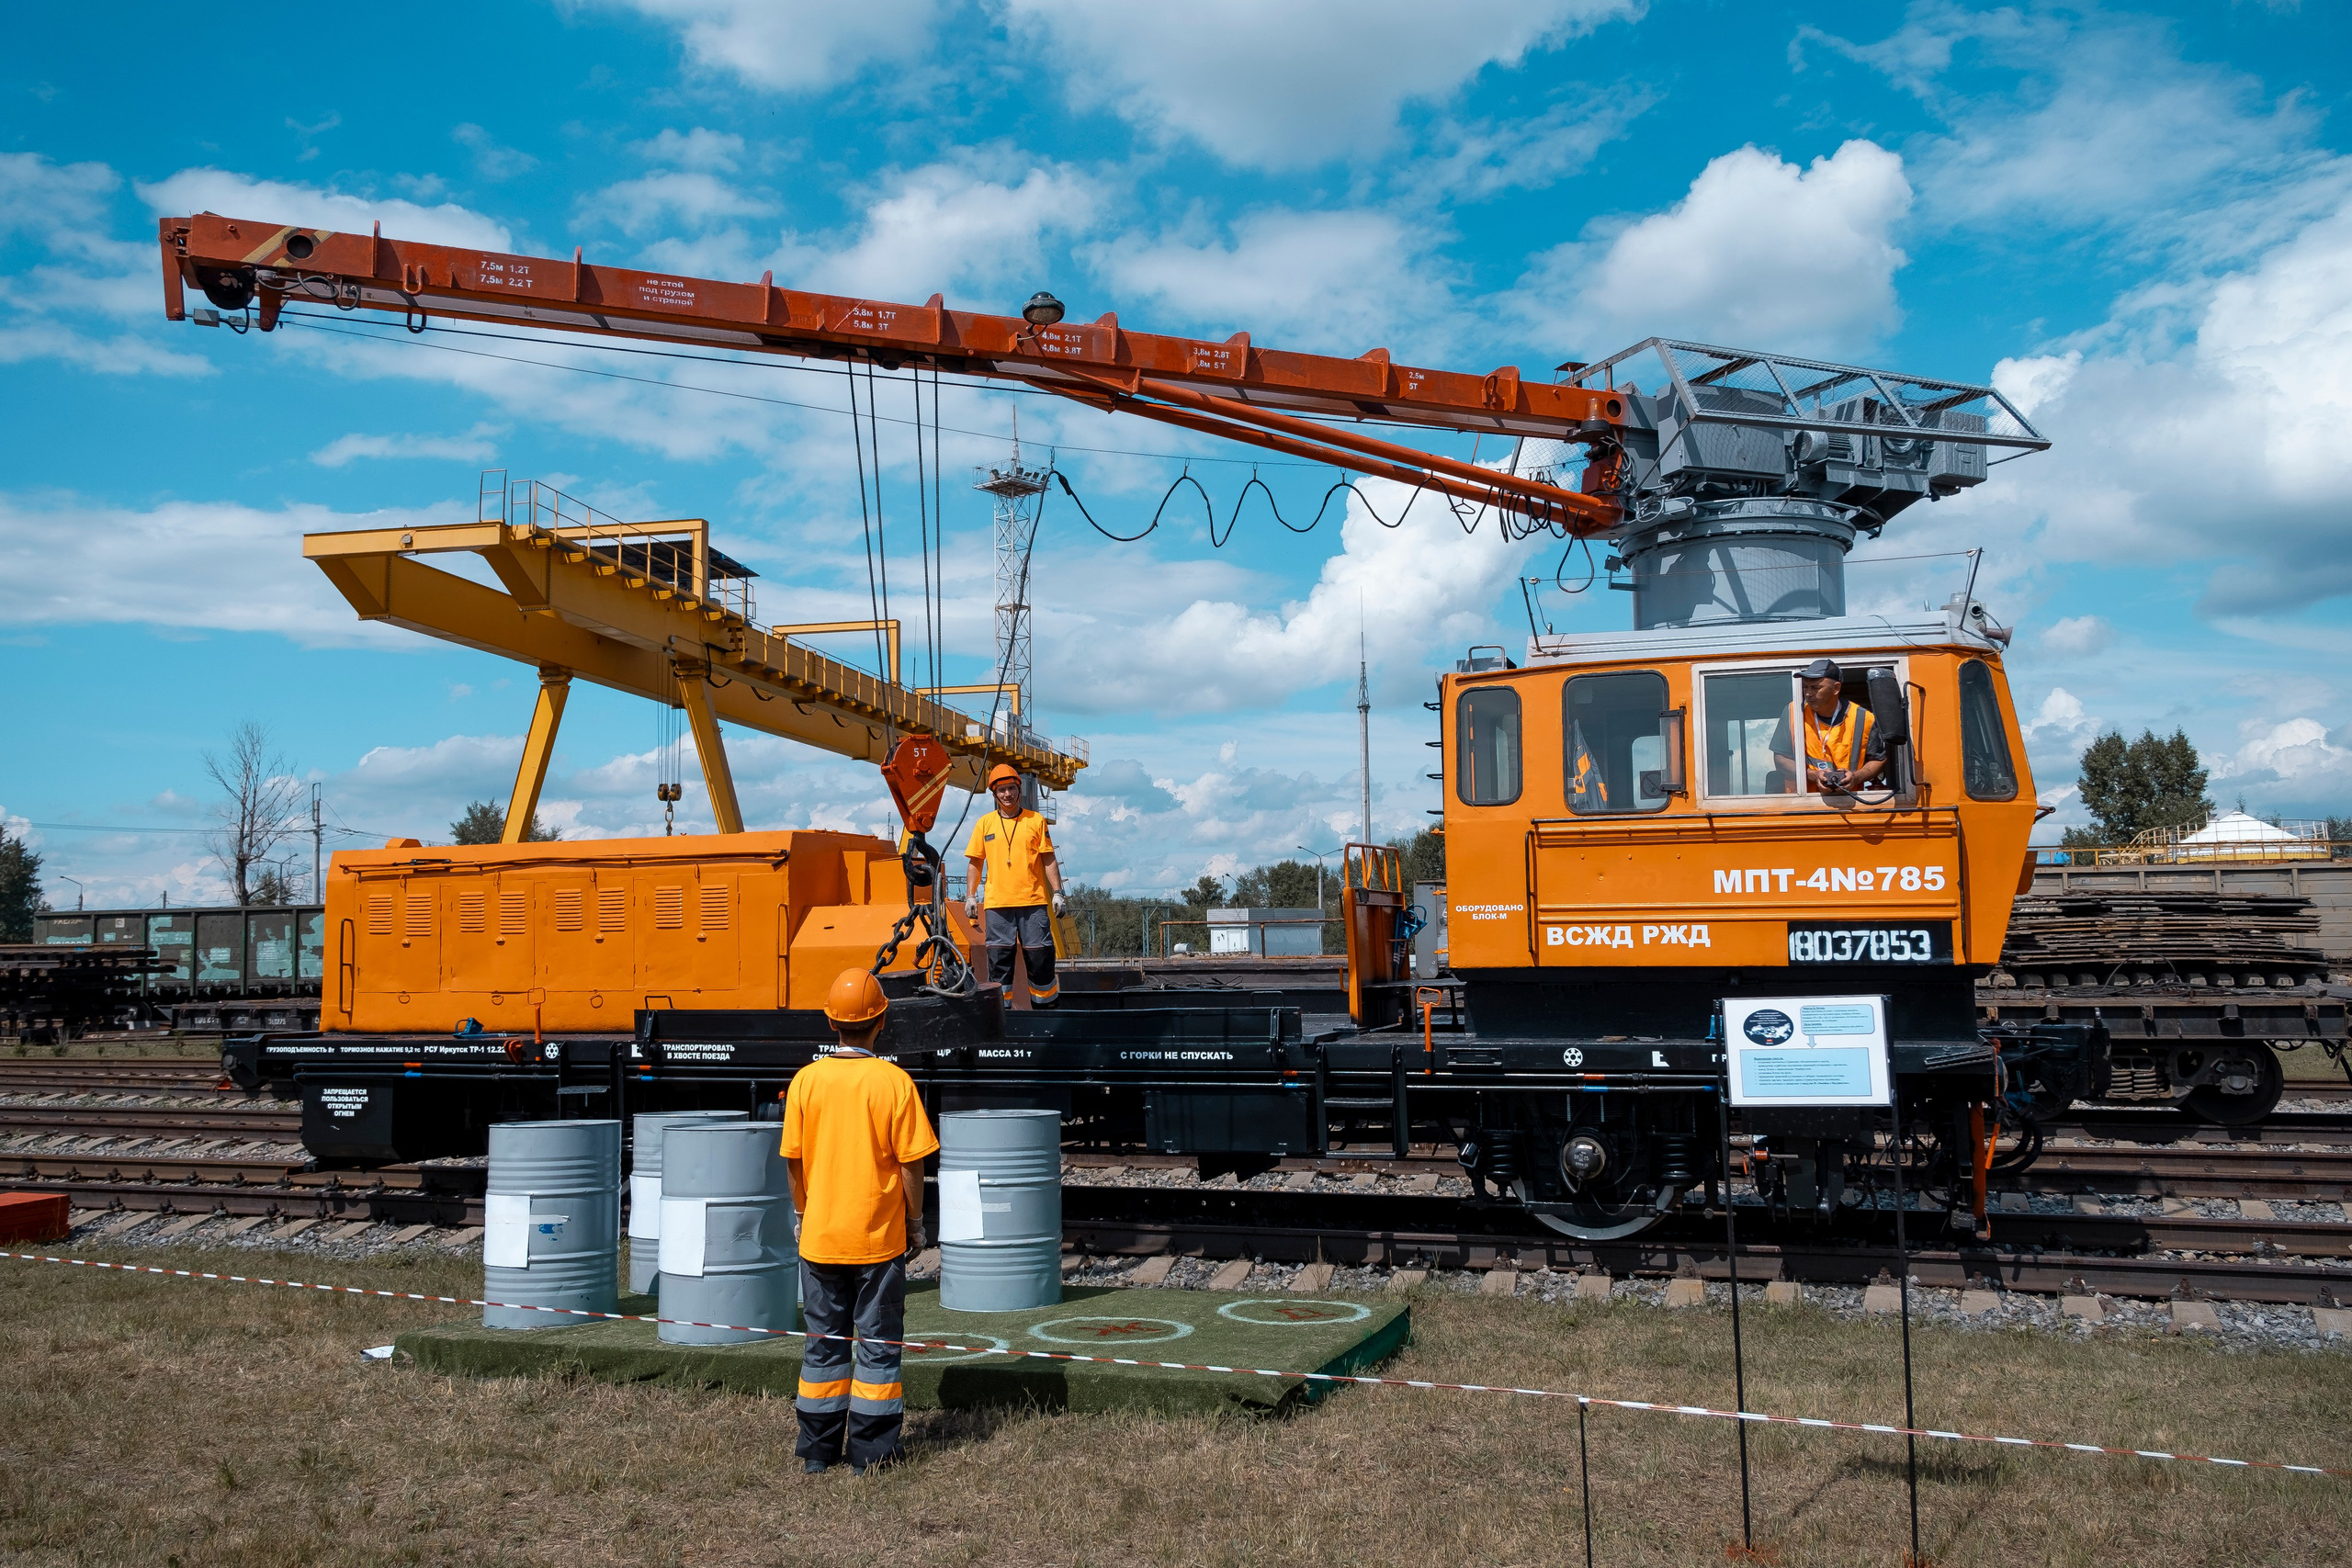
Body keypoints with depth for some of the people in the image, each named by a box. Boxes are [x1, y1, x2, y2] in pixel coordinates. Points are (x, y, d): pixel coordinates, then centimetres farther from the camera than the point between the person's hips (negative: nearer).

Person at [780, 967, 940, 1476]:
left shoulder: (806, 1080, -5)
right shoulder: (894, 1082, -12)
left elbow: (794, 1161, 1)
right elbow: (910, 1163, -9)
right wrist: (915, 1221, 4)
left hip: (821, 1237, 3)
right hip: (879, 1238, -2)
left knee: (824, 1343, 13)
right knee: (878, 1344, 8)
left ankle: (817, 1450, 19)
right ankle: (870, 1450, 12)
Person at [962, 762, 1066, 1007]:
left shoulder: (1036, 821, 7)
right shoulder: (985, 823, 9)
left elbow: (1048, 861, 7)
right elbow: (975, 863, 11)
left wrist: (1057, 892, 0)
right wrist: (970, 896, 4)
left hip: (1033, 902, -1)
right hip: (997, 904, 1)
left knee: (1040, 957, -1)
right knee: (999, 959, 1)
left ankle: (1047, 1006, 9)